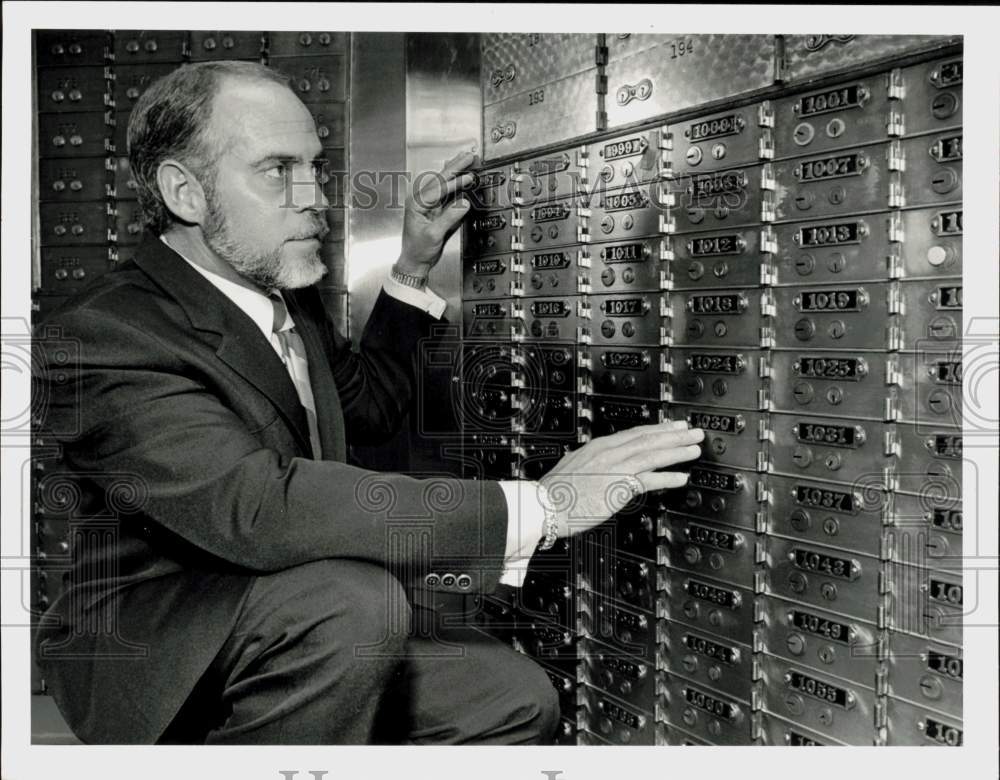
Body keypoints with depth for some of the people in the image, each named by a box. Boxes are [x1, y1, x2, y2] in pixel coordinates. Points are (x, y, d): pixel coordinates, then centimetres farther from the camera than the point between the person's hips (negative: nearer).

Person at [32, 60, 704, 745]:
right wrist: (534, 508, -39)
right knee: (357, 599, -34)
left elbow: (371, 404, 22)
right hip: (153, 666, -7)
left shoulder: (287, 296, 5)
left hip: (299, 639, 7)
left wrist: (414, 266, 11)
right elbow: (258, 506, -38)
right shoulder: (100, 337, -23)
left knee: (517, 699, -6)